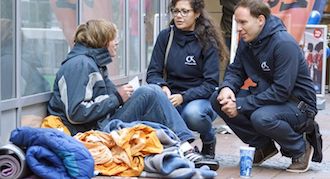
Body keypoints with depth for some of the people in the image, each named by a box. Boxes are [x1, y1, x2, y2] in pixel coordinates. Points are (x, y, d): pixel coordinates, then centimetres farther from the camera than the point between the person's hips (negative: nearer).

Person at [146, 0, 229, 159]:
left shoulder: (207, 42, -7)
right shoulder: (165, 36, 3)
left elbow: (211, 84, -11)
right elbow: (153, 73, 2)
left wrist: (183, 97, -26)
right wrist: (162, 87, -21)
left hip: (200, 98, -3)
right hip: (172, 97, 3)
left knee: (193, 113, -38)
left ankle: (209, 139, 0)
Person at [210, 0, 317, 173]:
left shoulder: (284, 44, -24)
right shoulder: (246, 41, 1)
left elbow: (281, 91, -28)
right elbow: (235, 71, 8)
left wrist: (240, 105, -28)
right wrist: (226, 87, -17)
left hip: (298, 103, -8)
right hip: (266, 96, 8)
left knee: (261, 118, -38)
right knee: (218, 100, -9)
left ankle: (300, 148, -8)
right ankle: (263, 145, 4)